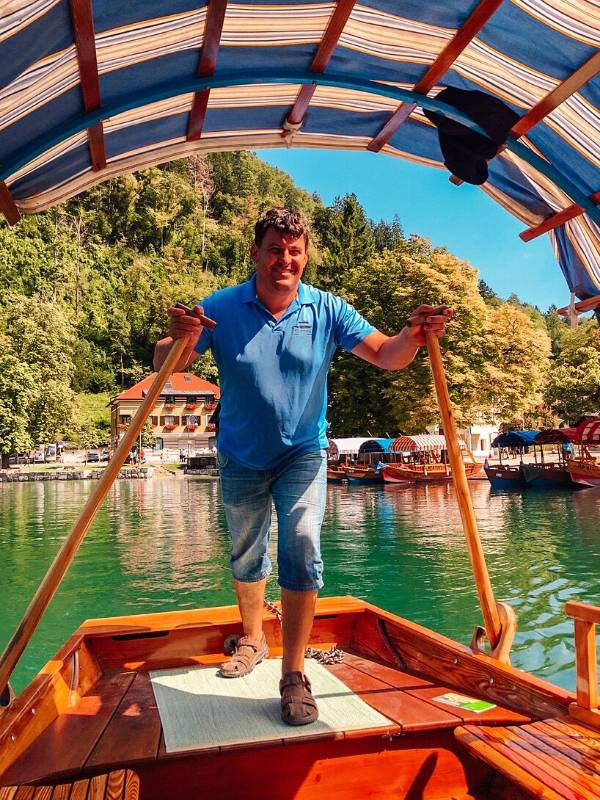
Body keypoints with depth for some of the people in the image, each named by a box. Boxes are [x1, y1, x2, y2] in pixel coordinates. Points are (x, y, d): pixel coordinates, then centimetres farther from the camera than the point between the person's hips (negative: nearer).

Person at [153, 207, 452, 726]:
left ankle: (294, 675, 0)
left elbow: (384, 356, -15)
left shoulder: (326, 310, -11)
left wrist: (412, 337, -37)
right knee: (246, 555, 17)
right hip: (241, 457, 1)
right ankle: (253, 640, 42)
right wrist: (181, 340, -43)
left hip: (303, 453, -1)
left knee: (302, 550, -15)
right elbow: (167, 364, -20)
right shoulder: (222, 308, -14)